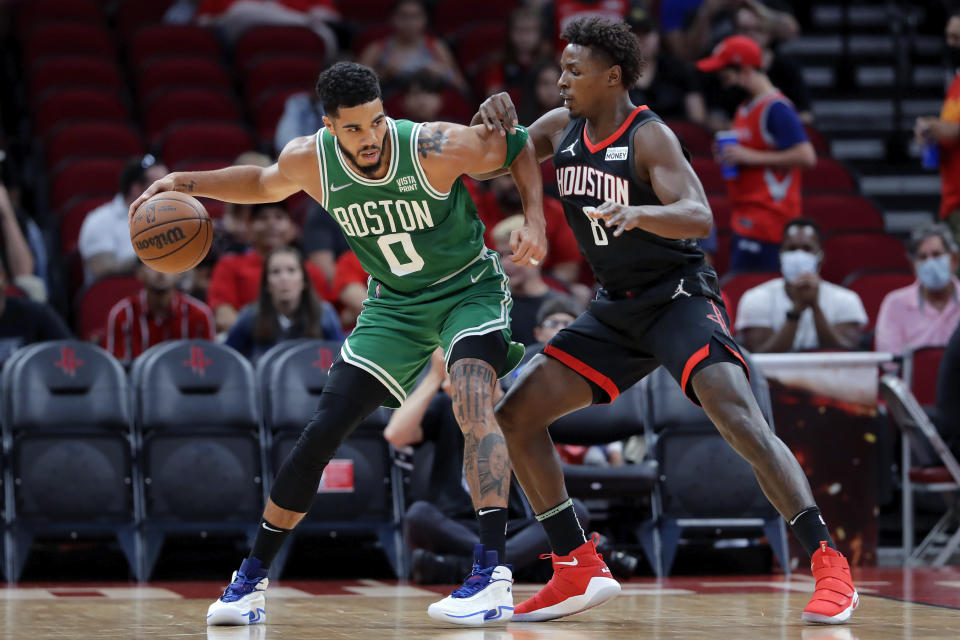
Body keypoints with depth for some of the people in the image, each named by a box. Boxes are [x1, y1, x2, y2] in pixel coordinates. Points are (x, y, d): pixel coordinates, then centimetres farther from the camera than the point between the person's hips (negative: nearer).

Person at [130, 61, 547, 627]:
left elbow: (521, 147, -11)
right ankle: (252, 580, 12)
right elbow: (265, 183, 10)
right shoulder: (310, 160, -15)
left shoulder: (435, 148, -27)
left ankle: (495, 575, -34)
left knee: (473, 401, -32)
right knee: (324, 431, -2)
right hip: (394, 304, 4)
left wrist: (535, 222, -24)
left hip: (469, 289, -4)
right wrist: (184, 184, -1)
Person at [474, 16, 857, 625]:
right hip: (617, 307, 8)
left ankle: (831, 566, -24)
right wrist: (495, 123, -8)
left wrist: (639, 213, -49)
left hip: (680, 295, -8)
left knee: (740, 418, -26)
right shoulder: (562, 128, 4)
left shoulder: (650, 137, -17)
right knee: (515, 414, 0)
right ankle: (581, 573, 6)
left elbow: (699, 216, -28)